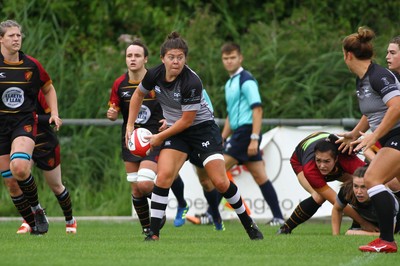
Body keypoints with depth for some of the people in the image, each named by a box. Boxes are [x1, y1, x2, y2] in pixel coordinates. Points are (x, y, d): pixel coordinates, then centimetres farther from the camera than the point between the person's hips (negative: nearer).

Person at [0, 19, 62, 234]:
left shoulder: (31, 65, 3)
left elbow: (48, 89, 19)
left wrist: (54, 113, 7)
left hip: (24, 122, -1)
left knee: (19, 167, -28)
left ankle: (36, 208, -4)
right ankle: (34, 225, 13)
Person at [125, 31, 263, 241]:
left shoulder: (192, 83, -28)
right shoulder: (154, 75, -12)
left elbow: (187, 120, -20)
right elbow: (138, 94, 10)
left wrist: (160, 137, -11)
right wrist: (130, 125, 7)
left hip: (203, 128, -4)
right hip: (176, 131, 4)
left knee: (220, 182, -9)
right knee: (164, 176, -18)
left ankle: (249, 224, 13)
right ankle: (153, 233, -14)